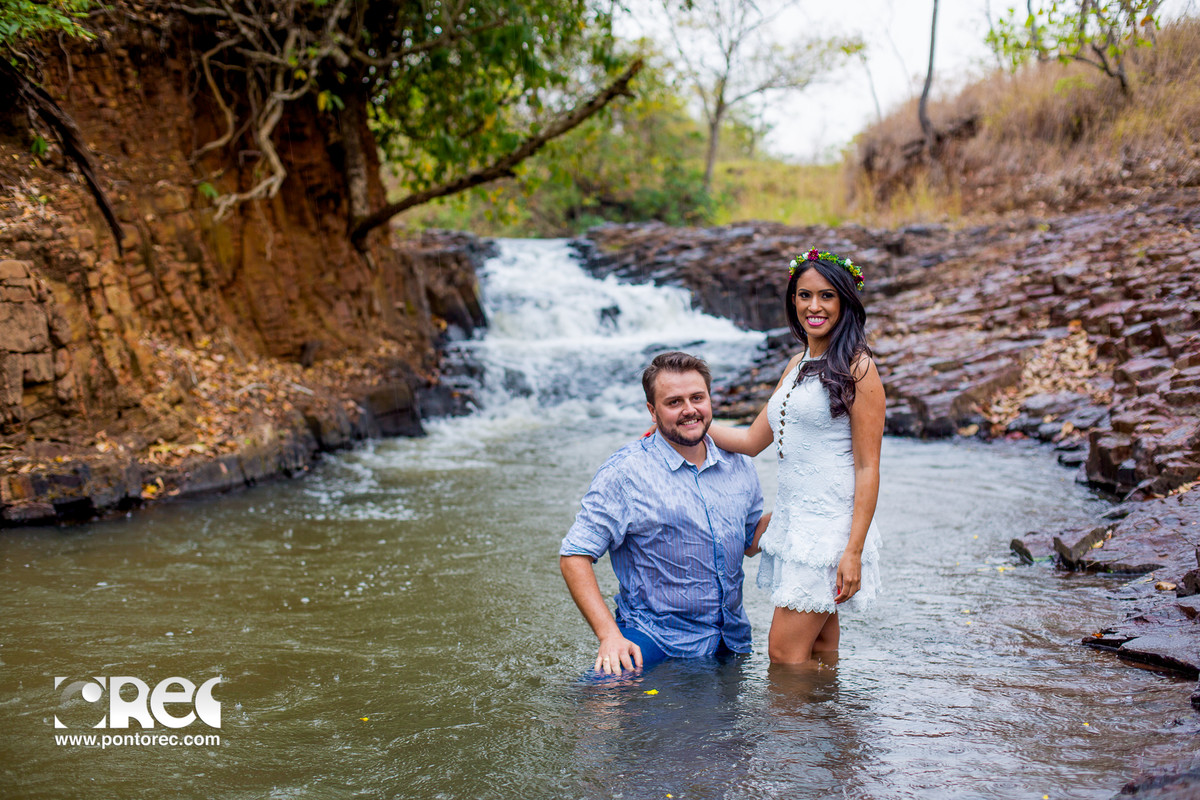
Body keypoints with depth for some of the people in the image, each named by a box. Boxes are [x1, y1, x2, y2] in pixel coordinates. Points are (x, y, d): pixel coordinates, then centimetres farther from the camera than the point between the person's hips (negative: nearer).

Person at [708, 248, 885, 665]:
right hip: (792, 517, 7)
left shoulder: (857, 368, -9)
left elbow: (868, 469, -12)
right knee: (819, 651, 13)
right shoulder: (798, 364, 15)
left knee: (785, 654, -6)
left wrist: (853, 551, -17)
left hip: (830, 521, -7)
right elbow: (752, 440, 17)